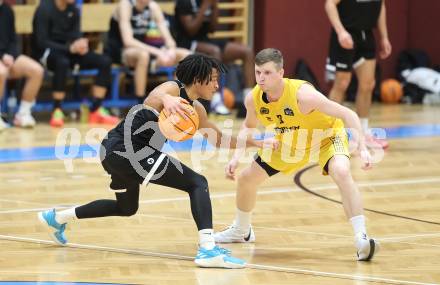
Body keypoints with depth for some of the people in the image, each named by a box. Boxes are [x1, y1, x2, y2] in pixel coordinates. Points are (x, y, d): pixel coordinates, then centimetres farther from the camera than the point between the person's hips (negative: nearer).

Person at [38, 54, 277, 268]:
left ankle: (57, 218, 40)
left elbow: (219, 139, 27)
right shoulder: (174, 89, -12)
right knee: (197, 183, -14)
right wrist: (166, 99, -59)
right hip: (126, 149, -10)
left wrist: (256, 143, 24)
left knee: (127, 208, 31)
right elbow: (155, 94, -36)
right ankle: (208, 248, -29)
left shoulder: (195, 108, 15)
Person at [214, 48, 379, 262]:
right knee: (246, 178, 9)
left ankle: (361, 238, -33)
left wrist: (363, 148, -45)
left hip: (326, 135, -6)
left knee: (341, 172, -35)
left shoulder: (302, 94, -39)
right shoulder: (253, 99, -21)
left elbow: (348, 115, -34)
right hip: (289, 143, 6)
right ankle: (241, 231, 38)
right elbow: (248, 126, 4)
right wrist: (236, 158, -8)